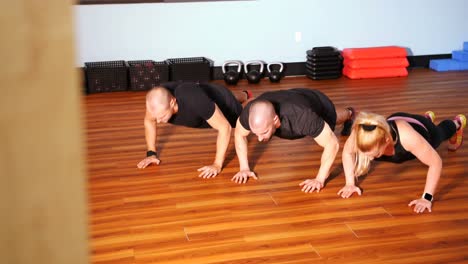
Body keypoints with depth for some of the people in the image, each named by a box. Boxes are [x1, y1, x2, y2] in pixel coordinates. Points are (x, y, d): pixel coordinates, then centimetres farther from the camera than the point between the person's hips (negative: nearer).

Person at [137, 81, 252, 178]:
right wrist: (151, 153, -17)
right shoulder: (156, 101, -35)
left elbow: (224, 127, -43)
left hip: (221, 100, -5)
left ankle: (246, 97, 51)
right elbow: (149, 121, -12)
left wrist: (217, 165, -43)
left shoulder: (195, 100, -51)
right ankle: (243, 96, 64)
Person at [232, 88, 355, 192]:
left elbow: (332, 144, -42)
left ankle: (349, 114, 66)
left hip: (320, 104, -3)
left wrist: (320, 179, -42)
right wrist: (244, 168, -24)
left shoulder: (301, 116, -52)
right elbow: (239, 134, -18)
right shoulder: (250, 112, -40)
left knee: (332, 119, 32)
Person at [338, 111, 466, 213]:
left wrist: (427, 197, -43)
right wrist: (350, 183, -27)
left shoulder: (406, 137, -53)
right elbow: (347, 152, -21)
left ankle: (457, 123, 68)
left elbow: (436, 162, -41)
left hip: (422, 130, -3)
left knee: (440, 132, 34)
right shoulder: (359, 134, -44)